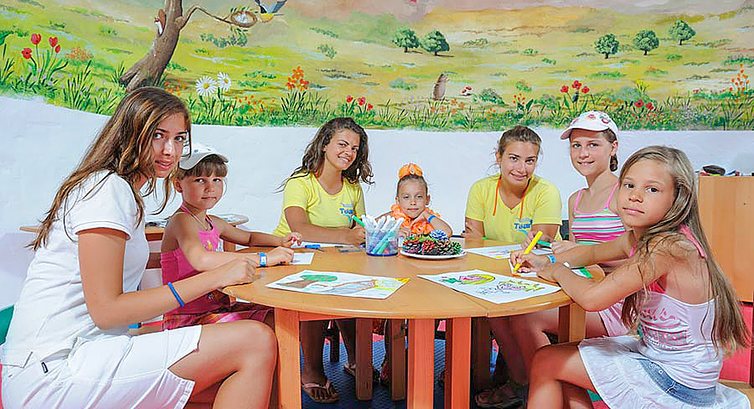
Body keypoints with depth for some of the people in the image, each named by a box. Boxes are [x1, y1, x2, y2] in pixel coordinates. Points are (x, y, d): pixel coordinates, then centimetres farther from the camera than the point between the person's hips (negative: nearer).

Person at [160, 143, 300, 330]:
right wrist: (264, 258, -34)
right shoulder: (181, 220, -16)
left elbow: (249, 238, 28)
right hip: (186, 319, -8)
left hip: (218, 307, 8)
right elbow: (200, 260, -36)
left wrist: (280, 241, 5)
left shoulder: (213, 223, 10)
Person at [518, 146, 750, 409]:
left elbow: (592, 298, -34)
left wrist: (558, 271, -14)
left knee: (545, 362, -2)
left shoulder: (667, 247, -28)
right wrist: (548, 262, 3)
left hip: (676, 384, -8)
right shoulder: (638, 238, -1)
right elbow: (592, 252, 20)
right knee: (562, 362, 15)